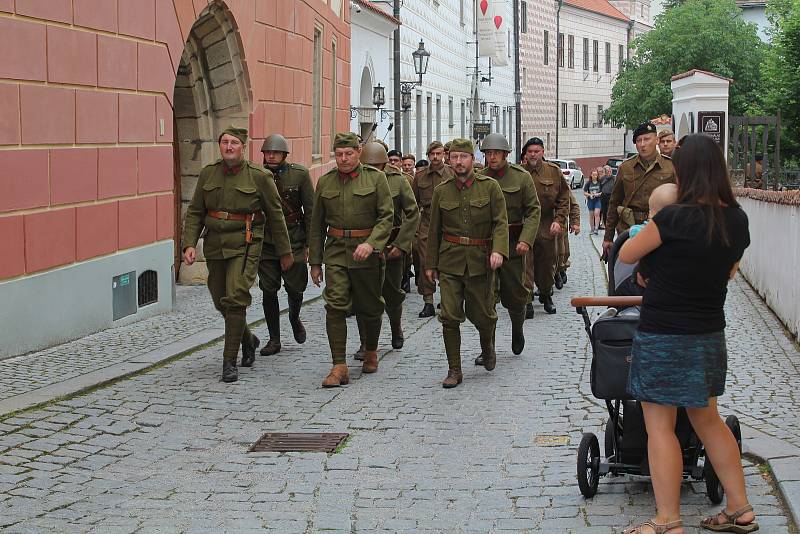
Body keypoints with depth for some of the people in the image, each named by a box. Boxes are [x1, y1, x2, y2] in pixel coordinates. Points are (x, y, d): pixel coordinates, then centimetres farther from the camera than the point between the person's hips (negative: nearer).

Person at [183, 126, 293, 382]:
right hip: (214, 244, 5)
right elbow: (195, 212, 7)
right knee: (220, 301, 14)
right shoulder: (208, 173, 5)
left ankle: (229, 362, -10)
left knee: (235, 298, -17)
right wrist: (189, 244, -6)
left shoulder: (259, 176, -5)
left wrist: (285, 252, 6)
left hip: (244, 245, -5)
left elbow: (275, 215, 2)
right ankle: (248, 339, 41)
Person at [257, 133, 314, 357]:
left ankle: (295, 319, 34)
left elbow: (310, 211, -1)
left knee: (295, 289, 1)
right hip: (266, 243, 2)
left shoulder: (299, 174, -4)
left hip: (293, 241, -1)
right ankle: (274, 340, 12)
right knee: (269, 291, 2)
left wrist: (309, 244, -3)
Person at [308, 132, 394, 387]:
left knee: (369, 308, 9)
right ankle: (339, 367, -12)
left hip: (367, 251, -2)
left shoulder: (376, 178, -1)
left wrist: (370, 243, -22)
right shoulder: (325, 182, 8)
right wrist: (315, 262, 11)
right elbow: (317, 225, 13)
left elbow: (386, 216, -7)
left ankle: (371, 351, 36)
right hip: (336, 251, 2)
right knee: (335, 306, -12)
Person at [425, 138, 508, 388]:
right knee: (450, 316, -6)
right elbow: (434, 230, 11)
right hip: (450, 261, 1)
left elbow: (501, 222, -4)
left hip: (480, 261, -1)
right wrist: (430, 264, 11)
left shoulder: (490, 186, 0)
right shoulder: (441, 191, 5)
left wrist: (498, 250, -21)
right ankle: (454, 370, 3)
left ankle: (487, 346, 40)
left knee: (482, 313, 7)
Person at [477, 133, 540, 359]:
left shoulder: (522, 177, -1)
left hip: (512, 244, -1)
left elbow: (533, 211, -2)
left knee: (514, 294, 4)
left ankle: (517, 330, 35)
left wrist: (526, 239, -15)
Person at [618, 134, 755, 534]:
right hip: (709, 334, 7)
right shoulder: (737, 220, 1)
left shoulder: (675, 218, -20)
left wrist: (651, 226, 10)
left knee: (659, 427, 2)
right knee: (707, 420, 19)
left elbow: (626, 254, -7)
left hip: (663, 336, -7)